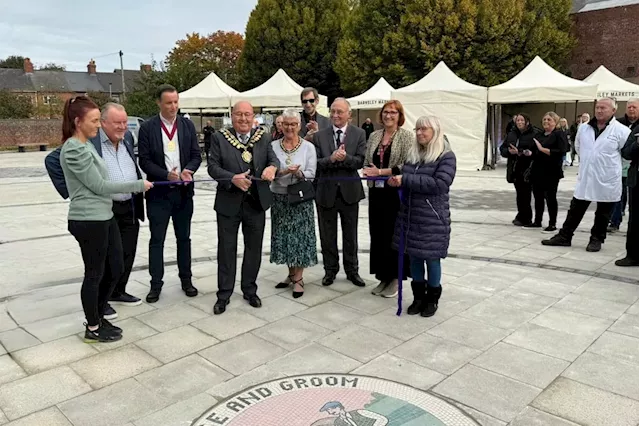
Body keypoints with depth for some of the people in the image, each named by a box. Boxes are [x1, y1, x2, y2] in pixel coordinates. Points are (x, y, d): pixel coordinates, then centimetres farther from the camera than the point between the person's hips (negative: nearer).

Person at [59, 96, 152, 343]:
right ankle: (92, 328, 20)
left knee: (116, 269, 14)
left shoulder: (86, 145, 12)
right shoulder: (74, 150, -16)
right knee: (95, 274, 4)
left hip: (104, 216, 9)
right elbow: (99, 185, -17)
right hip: (88, 221, -9)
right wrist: (138, 185, -11)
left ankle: (97, 318, 30)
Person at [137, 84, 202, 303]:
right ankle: (156, 283, 16)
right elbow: (144, 161, -7)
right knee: (157, 240, 5)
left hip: (184, 191, 2)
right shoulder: (147, 127, -4)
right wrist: (167, 175, -20)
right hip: (159, 192, -2)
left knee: (184, 238, 13)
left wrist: (187, 170, -17)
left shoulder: (188, 125, 4)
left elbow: (196, 155, 3)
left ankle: (186, 279, 25)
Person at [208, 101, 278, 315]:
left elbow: (273, 158, -5)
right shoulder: (220, 137, -2)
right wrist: (233, 179, -24)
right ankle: (224, 294, 19)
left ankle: (250, 290, 28)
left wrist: (272, 167, -29)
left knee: (254, 248, 11)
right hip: (229, 203, -2)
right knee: (227, 249, 6)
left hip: (256, 202, 2)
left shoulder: (263, 138, 4)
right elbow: (213, 167, -7)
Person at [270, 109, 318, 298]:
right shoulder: (274, 145, 4)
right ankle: (291, 274, 24)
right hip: (280, 198, 2)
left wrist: (298, 173, -25)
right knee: (284, 236, 8)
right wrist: (283, 172, -21)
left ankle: (299, 278, 11)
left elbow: (311, 174, -6)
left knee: (300, 236, 0)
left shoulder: (308, 147, -1)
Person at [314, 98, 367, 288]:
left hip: (349, 190, 0)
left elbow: (360, 161, -10)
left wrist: (345, 158, -28)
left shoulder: (359, 134, -1)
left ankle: (352, 270, 27)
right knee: (327, 235, 11)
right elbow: (316, 163, -7)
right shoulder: (319, 135, 0)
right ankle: (330, 270, 27)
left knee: (350, 235, 13)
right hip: (326, 191, 1)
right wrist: (331, 159, -25)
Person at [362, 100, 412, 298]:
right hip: (376, 192, 5)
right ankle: (383, 277, 20)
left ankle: (395, 278, 16)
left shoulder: (407, 136, -4)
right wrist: (369, 171, -4)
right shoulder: (374, 136, 12)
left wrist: (381, 172, -15)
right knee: (378, 235, 7)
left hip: (396, 193, -5)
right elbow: (367, 162, 16)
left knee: (394, 235, 2)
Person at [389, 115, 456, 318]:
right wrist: (396, 180, -8)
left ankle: (432, 299, 23)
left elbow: (439, 184, -21)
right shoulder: (413, 154, 9)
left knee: (431, 258, 6)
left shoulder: (446, 156, -9)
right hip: (409, 214, 5)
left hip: (432, 217, -5)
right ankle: (418, 296, 27)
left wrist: (405, 180, -21)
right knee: (414, 257, 12)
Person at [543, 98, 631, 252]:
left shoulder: (621, 131, -10)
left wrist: (613, 164, 1)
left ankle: (597, 239, 22)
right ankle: (564, 236, 16)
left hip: (608, 180, -4)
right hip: (585, 178, 4)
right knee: (575, 209, 9)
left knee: (603, 213, 10)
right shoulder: (584, 128, 4)